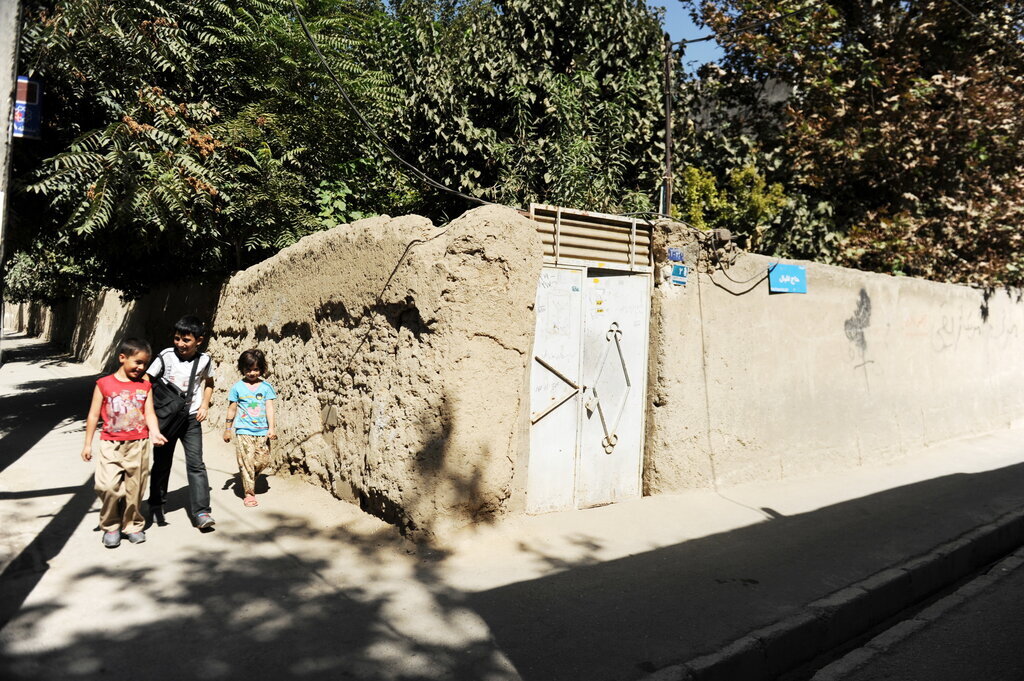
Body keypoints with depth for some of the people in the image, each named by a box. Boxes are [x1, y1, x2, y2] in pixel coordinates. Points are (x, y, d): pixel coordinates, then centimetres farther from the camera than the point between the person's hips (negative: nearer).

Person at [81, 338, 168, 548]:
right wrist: (88, 444, 5)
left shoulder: (144, 386, 6)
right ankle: (110, 527, 10)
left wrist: (154, 433, -18)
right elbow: (94, 415, 4)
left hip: (138, 445, 2)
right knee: (108, 487, -11)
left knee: (135, 488, 8)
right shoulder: (104, 384, 0)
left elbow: (150, 413, 0)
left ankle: (133, 525, 25)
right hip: (111, 444, -2)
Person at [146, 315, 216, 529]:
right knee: (161, 463, 12)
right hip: (166, 417, 0)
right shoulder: (166, 356, -10)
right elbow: (146, 380, -6)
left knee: (196, 464, -6)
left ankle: (201, 512, -5)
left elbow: (209, 383, 16)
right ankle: (156, 506, 30)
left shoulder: (204, 360, -3)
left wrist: (205, 404, 1)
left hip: (191, 418, 1)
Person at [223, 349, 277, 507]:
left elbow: (269, 408, 0)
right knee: (246, 462, -4)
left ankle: (249, 478, 29)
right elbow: (232, 409, 10)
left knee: (263, 460, 1)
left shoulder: (266, 386, 4)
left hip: (262, 431, 2)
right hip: (243, 431, -1)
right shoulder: (238, 387, 3)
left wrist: (271, 427, -10)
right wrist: (228, 429, 12)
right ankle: (249, 493, 6)